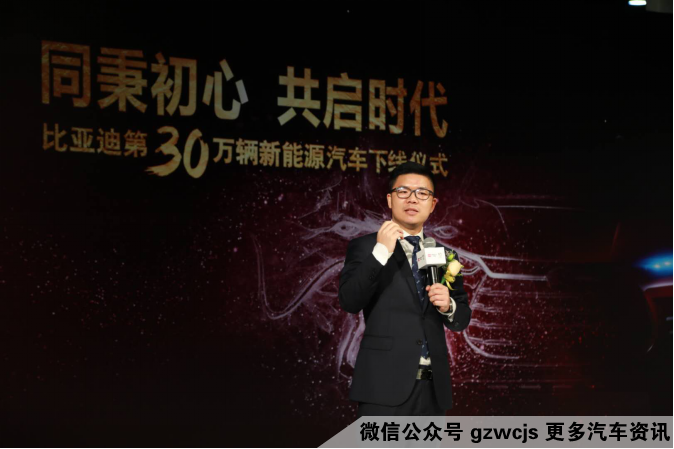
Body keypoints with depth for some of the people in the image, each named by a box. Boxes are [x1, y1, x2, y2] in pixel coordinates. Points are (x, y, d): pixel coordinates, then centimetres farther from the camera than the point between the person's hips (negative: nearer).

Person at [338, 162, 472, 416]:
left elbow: (462, 320, 17)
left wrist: (448, 306, -6)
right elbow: (349, 301, -12)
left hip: (432, 387, 5)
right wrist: (380, 253, -18)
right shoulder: (365, 247, 3)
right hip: (385, 385, -5)